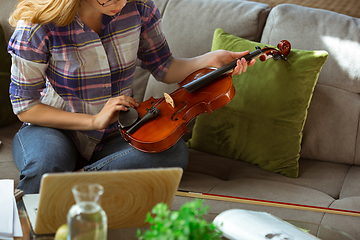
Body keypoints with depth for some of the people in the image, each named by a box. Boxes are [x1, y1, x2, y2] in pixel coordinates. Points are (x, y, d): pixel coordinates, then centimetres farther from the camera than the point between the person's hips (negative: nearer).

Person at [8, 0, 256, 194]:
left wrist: (210, 60, -15)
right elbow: (24, 106, -14)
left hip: (113, 135, 4)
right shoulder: (38, 27, -21)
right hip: (55, 129, -4)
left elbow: (163, 68, 3)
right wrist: (94, 121, -22)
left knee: (175, 151, -27)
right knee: (46, 165, -40)